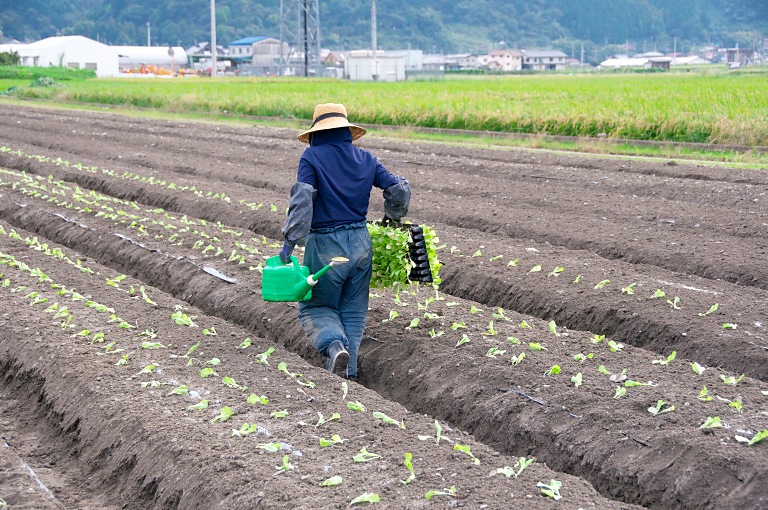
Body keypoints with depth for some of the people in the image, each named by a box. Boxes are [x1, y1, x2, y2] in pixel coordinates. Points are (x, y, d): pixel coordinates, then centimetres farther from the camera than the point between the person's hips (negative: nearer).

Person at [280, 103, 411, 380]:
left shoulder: (312, 157, -7)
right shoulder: (365, 159, 6)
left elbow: (301, 200, -18)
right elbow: (399, 188, 4)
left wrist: (289, 242, -20)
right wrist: (392, 217, 23)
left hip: (325, 246, -4)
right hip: (360, 244, 4)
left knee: (315, 308, 11)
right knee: (353, 312, 15)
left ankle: (334, 345, -16)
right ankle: (348, 372, 11)